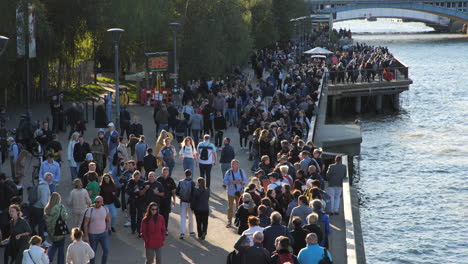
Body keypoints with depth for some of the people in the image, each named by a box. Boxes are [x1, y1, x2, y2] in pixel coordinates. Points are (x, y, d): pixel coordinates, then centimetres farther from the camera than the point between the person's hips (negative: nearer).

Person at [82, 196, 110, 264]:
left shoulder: (105, 209, -3)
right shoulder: (90, 211, -15)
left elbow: (108, 219, 14)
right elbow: (85, 224, -13)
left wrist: (107, 229, 3)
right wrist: (86, 236, -16)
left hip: (103, 234, 3)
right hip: (93, 235, -3)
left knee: (106, 250, -8)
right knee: (93, 252, 8)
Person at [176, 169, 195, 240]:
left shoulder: (180, 182, -4)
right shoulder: (192, 183, -13)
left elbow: (177, 192, -2)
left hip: (183, 202, 2)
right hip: (190, 202, -2)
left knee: (182, 217, 3)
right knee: (191, 217, 16)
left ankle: (182, 232, -9)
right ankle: (191, 231, 27)